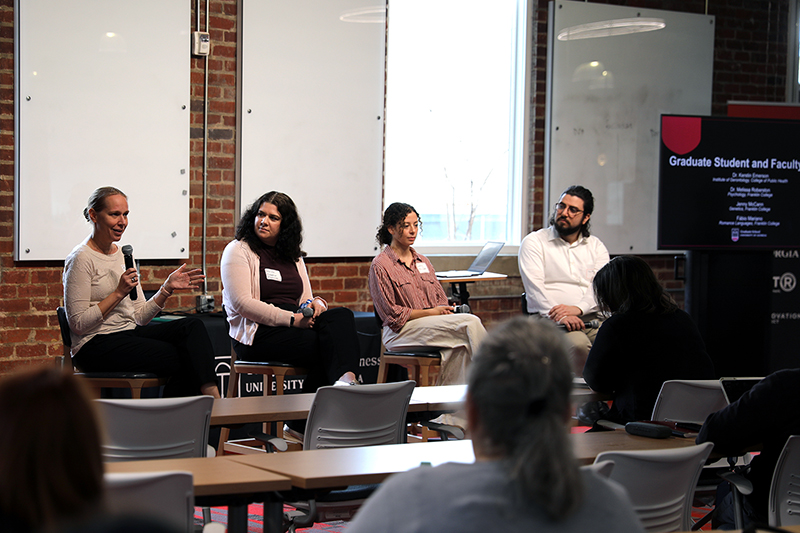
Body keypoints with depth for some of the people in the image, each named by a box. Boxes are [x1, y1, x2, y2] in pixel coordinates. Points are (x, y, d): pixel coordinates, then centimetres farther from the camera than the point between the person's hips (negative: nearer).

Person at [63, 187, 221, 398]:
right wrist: (119, 293, -17)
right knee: (181, 359, -23)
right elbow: (78, 324, -14)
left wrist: (167, 288, 0)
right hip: (95, 345, -7)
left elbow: (140, 317, 13)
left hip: (130, 334, 7)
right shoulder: (81, 259, -8)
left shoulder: (124, 255, 16)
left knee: (193, 326, -17)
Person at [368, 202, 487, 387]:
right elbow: (393, 315, -6)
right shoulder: (381, 266, -1)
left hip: (435, 324, 6)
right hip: (399, 332, -6)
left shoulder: (423, 262, 20)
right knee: (470, 322, -25)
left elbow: (441, 300, 18)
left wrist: (444, 311, -6)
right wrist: (431, 312, -12)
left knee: (459, 347, -31)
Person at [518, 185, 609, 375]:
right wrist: (559, 315, -21)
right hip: (549, 318, -3)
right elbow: (534, 287, -5)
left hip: (591, 317, 3)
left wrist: (577, 309, -17)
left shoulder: (596, 247, 19)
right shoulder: (534, 242, 9)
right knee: (579, 345, -36)